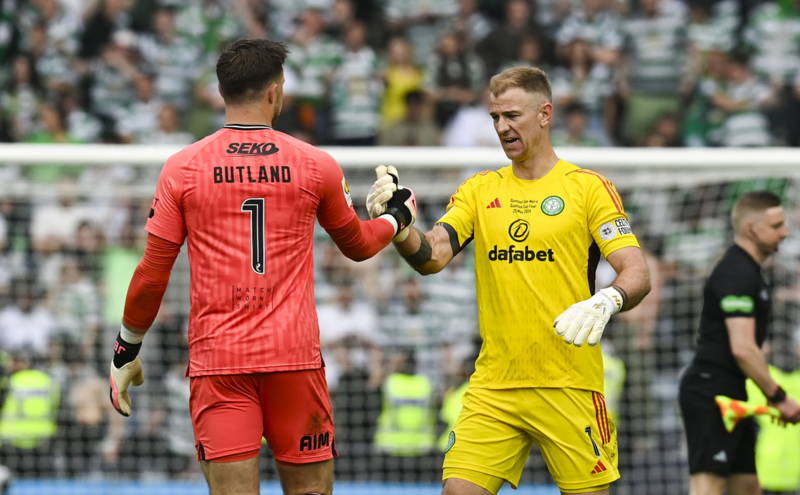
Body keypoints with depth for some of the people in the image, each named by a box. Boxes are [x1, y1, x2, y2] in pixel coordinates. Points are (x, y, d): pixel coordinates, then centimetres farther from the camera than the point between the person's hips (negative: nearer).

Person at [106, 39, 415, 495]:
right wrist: (397, 216, 43)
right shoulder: (317, 166, 3)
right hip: (296, 355, 0)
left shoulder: (182, 168, 1)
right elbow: (357, 244, 21)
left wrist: (126, 352, 16)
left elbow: (152, 274, 3)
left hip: (216, 359, 0)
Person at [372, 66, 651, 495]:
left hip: (569, 387, -3)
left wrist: (605, 302, -27)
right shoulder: (479, 190, 12)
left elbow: (637, 273, -5)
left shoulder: (588, 187, 0)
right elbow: (432, 257, 0)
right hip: (493, 389, 3)